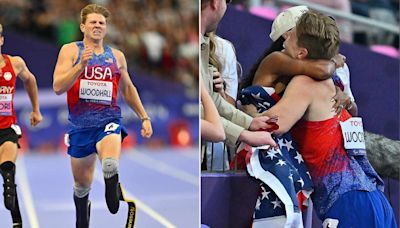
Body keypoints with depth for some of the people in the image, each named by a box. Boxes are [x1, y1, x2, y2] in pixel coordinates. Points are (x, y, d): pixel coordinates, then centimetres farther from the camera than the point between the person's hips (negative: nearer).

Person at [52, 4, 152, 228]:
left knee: (110, 165, -31)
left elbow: (128, 88, 23)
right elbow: (58, 87, -11)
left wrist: (144, 117, 20)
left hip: (109, 120, 0)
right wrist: (81, 65, -21)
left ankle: (112, 189, 4)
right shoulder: (70, 50, 1)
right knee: (82, 184, 11)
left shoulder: (116, 56, 10)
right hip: (80, 124, 0)